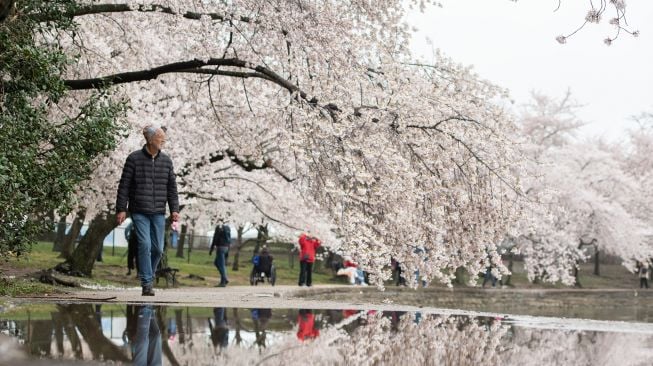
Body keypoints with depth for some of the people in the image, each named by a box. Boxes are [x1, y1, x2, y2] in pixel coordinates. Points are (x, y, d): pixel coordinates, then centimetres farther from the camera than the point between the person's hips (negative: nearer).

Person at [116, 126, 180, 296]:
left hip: (158, 213, 4)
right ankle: (147, 284, -7)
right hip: (139, 212, -4)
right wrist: (121, 209, -5)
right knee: (144, 245, -13)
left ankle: (148, 275, 26)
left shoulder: (166, 160, 7)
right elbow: (124, 185, -2)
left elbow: (172, 187, 10)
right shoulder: (134, 159, -3)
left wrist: (174, 209, 2)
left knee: (158, 248, 2)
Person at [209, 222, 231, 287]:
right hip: (226, 248, 8)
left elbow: (215, 239, -13)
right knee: (216, 262, 18)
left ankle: (223, 282, -6)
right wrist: (227, 251, 20)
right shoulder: (227, 228, 14)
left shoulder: (218, 227, -10)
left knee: (221, 265, -5)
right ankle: (225, 279, 8)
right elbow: (229, 240, 16)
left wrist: (211, 249, -7)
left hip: (220, 247, -8)